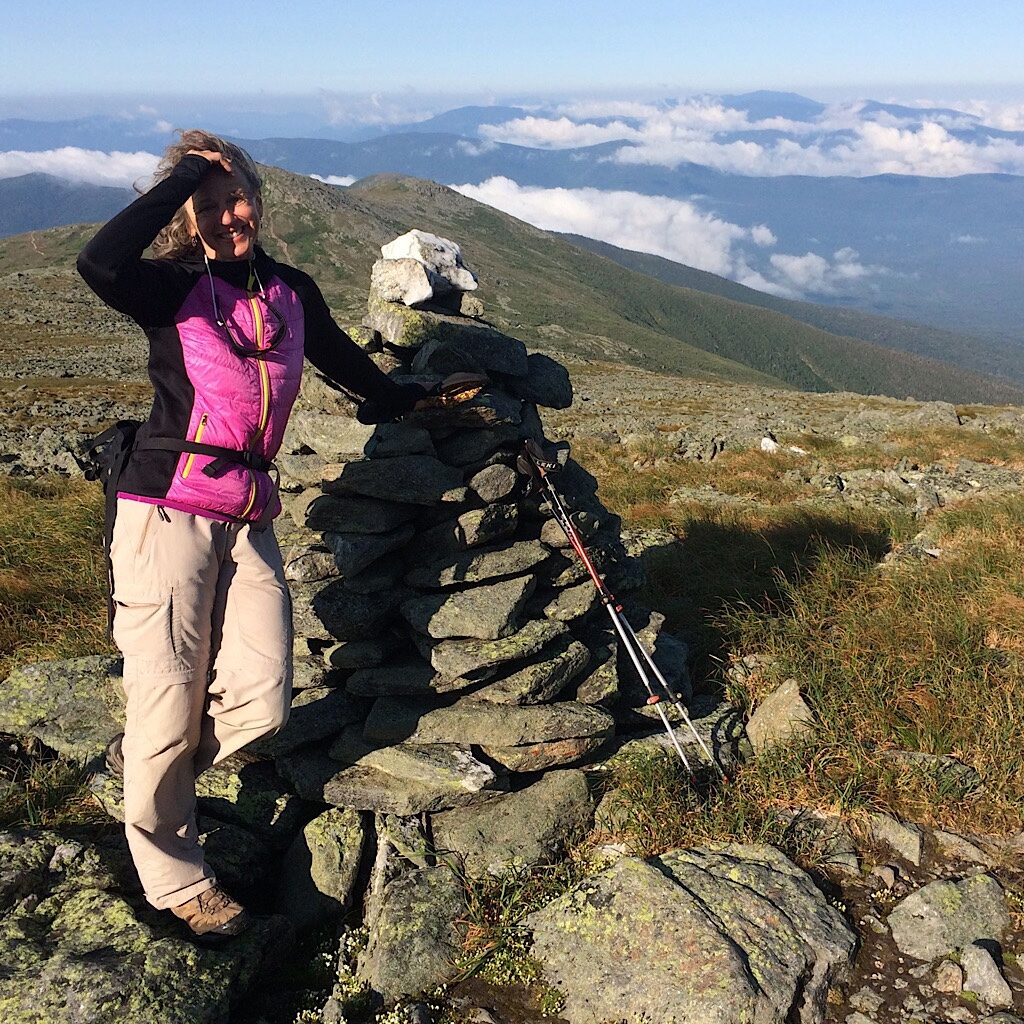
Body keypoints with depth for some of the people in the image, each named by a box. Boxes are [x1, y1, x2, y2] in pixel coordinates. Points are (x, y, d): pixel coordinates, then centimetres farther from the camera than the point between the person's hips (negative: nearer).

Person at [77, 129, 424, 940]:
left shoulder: (293, 293, 14)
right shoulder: (175, 290, -1)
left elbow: (347, 363, 31)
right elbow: (100, 262, -23)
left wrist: (418, 399, 43)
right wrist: (183, 175, -13)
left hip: (250, 520, 5)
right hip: (169, 510, -4)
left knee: (261, 703, -2)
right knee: (170, 702, 0)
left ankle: (144, 758, 29)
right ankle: (173, 878, 21)